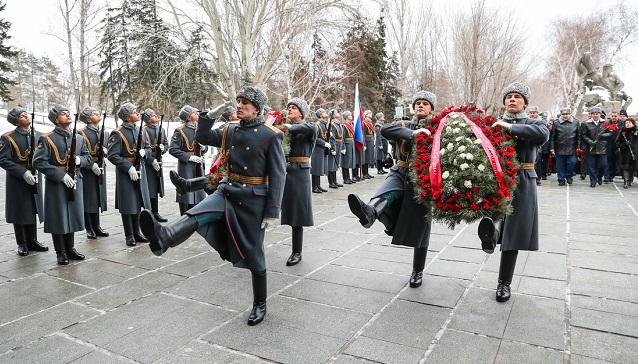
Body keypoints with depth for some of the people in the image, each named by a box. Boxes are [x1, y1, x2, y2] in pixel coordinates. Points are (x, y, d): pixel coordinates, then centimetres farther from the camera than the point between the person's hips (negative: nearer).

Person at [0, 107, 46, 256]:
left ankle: (32, 241, 27)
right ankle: (22, 244, 19)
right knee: (19, 213, 6)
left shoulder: (38, 135, 6)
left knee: (33, 211, 14)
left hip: (34, 180, 4)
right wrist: (23, 172, -22)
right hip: (17, 181, -4)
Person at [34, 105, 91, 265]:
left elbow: (88, 158, 15)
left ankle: (70, 249, 27)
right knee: (58, 218, 3)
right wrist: (61, 175, -20)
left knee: (73, 216, 12)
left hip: (75, 182, 5)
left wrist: (80, 160, -8)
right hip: (56, 184, -5)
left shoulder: (79, 138, 10)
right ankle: (61, 253, 15)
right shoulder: (47, 139, -7)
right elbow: (38, 162, -14)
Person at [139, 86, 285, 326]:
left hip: (253, 199, -5)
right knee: (196, 215, -25)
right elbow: (201, 138, 16)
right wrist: (211, 115, -2)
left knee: (253, 255, 5)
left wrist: (272, 212, -15)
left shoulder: (271, 136, -10)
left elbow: (277, 176, -12)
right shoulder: (230, 130, 6)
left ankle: (260, 305, 21)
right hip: (227, 191, 5)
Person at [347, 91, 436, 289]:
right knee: (386, 192, -35)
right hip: (401, 174, 2)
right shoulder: (405, 125, 10)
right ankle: (369, 212, -66)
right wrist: (413, 133, -24)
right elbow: (385, 129, -12)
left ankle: (418, 271, 20)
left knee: (419, 229, 4)